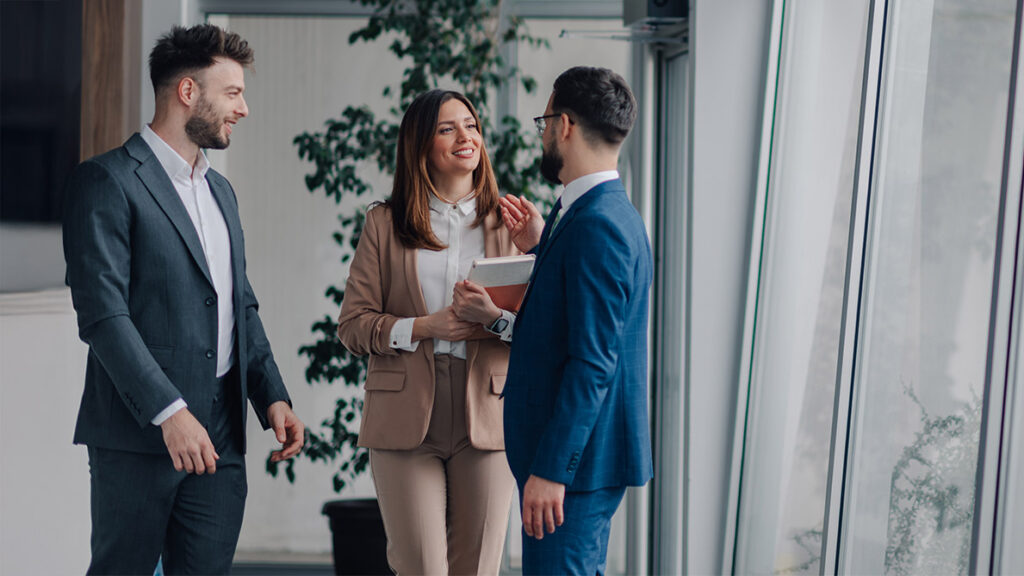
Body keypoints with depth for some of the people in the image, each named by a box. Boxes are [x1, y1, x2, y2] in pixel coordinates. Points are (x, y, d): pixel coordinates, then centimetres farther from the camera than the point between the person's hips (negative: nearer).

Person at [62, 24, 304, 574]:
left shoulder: (220, 191, 21)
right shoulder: (108, 181, -7)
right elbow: (102, 312, -15)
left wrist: (273, 398, 10)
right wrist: (169, 411, -21)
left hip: (221, 436, 7)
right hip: (139, 436, -7)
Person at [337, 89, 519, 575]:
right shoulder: (385, 224, 9)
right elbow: (352, 324, 4)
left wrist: (498, 318, -16)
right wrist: (424, 327, -11)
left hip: (486, 419, 1)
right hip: (405, 418, -1)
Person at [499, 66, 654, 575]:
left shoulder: (596, 225, -19)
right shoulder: (613, 213, 14)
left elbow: (592, 362, -23)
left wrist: (550, 470, -23)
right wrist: (540, 245, 14)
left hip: (578, 457, -11)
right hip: (582, 451, 11)